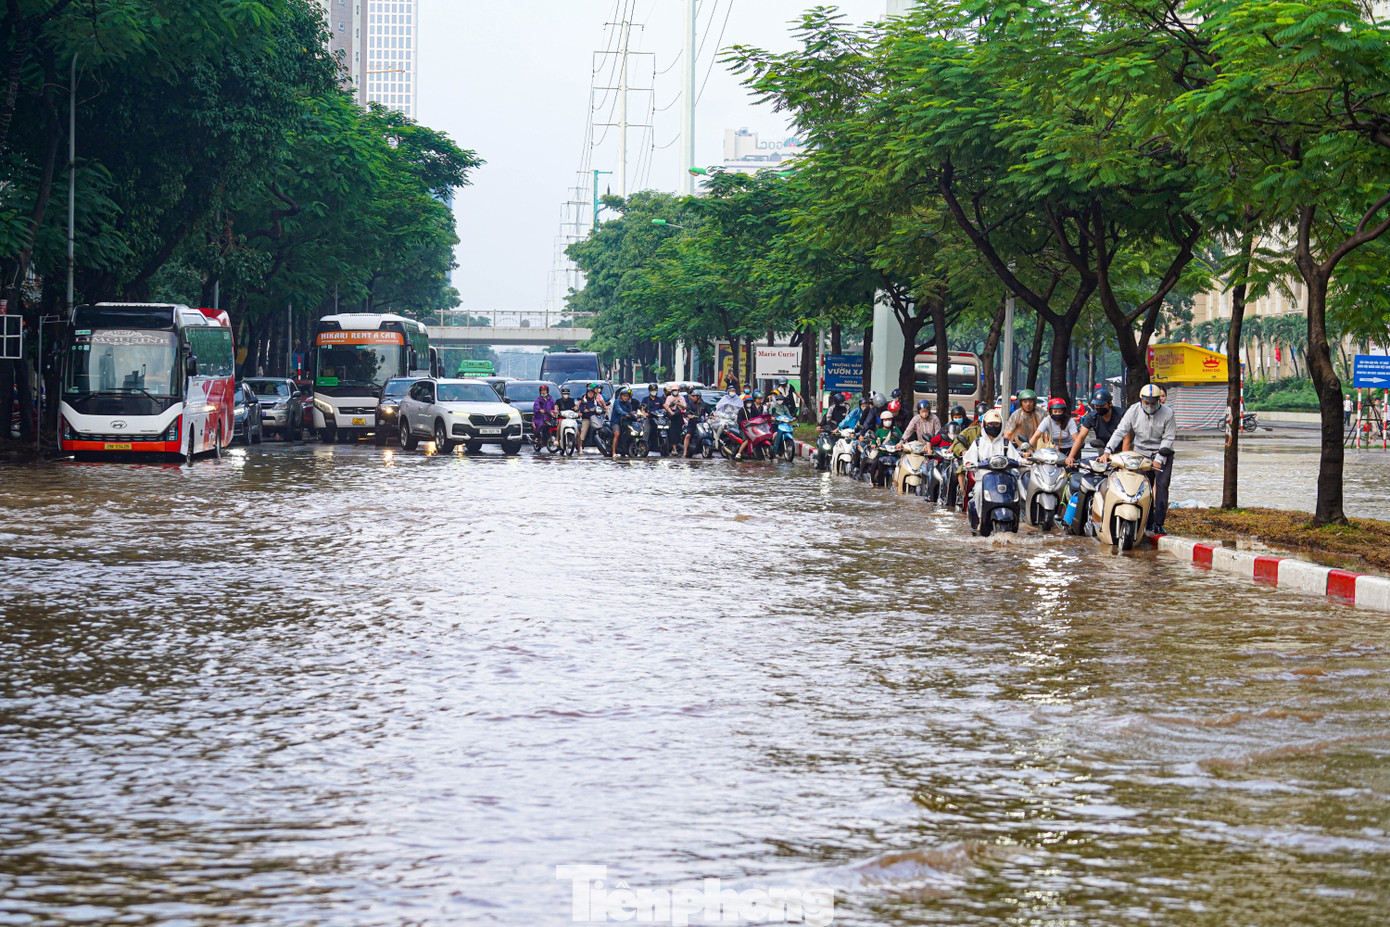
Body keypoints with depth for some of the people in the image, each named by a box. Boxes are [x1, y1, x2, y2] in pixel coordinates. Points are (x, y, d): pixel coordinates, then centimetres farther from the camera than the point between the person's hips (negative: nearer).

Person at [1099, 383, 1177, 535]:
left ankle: (1159, 523, -9)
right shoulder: (1133, 411, -6)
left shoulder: (1167, 413, -10)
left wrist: (1159, 459, -17)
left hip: (1162, 454, -2)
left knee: (1161, 485, -12)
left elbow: (1169, 438, -9)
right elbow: (1120, 431, -8)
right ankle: (1148, 522, 1)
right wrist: (1108, 451, -20)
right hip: (1142, 454, 2)